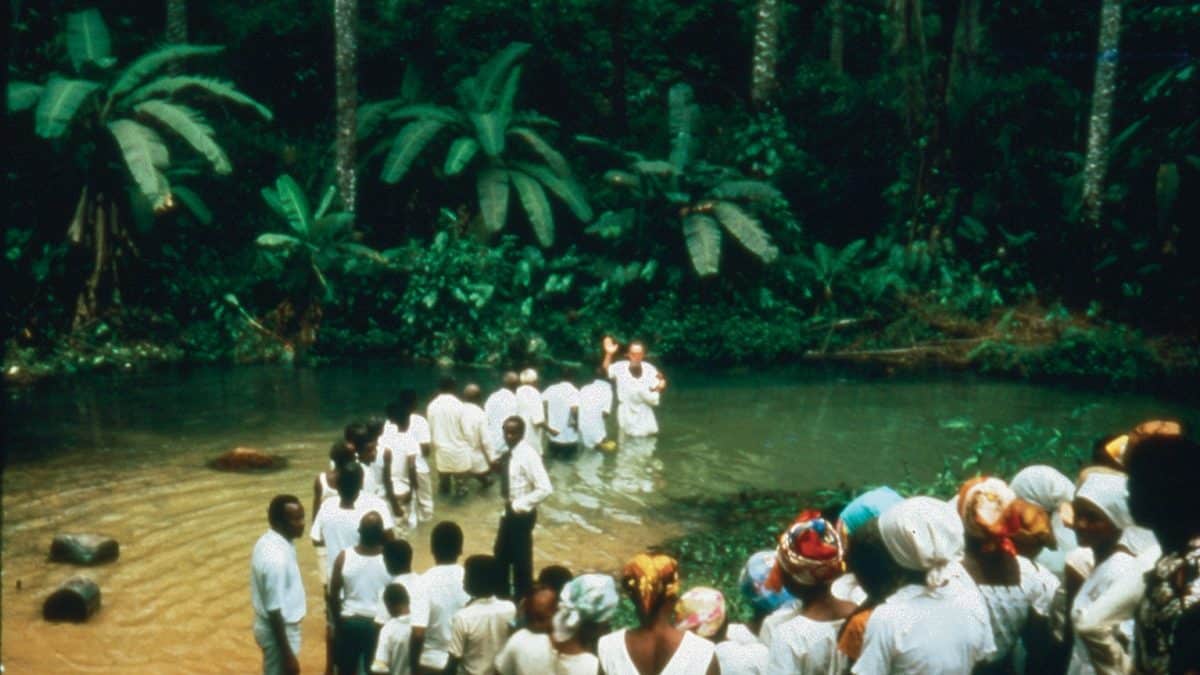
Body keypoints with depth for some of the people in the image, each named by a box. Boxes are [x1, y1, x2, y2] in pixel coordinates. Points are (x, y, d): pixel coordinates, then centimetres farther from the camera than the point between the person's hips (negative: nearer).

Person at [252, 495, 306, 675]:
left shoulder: (269, 541, -1)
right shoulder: (276, 558, -31)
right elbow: (275, 611, -26)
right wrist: (288, 655, -20)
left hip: (280, 627, 9)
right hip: (278, 631, -9)